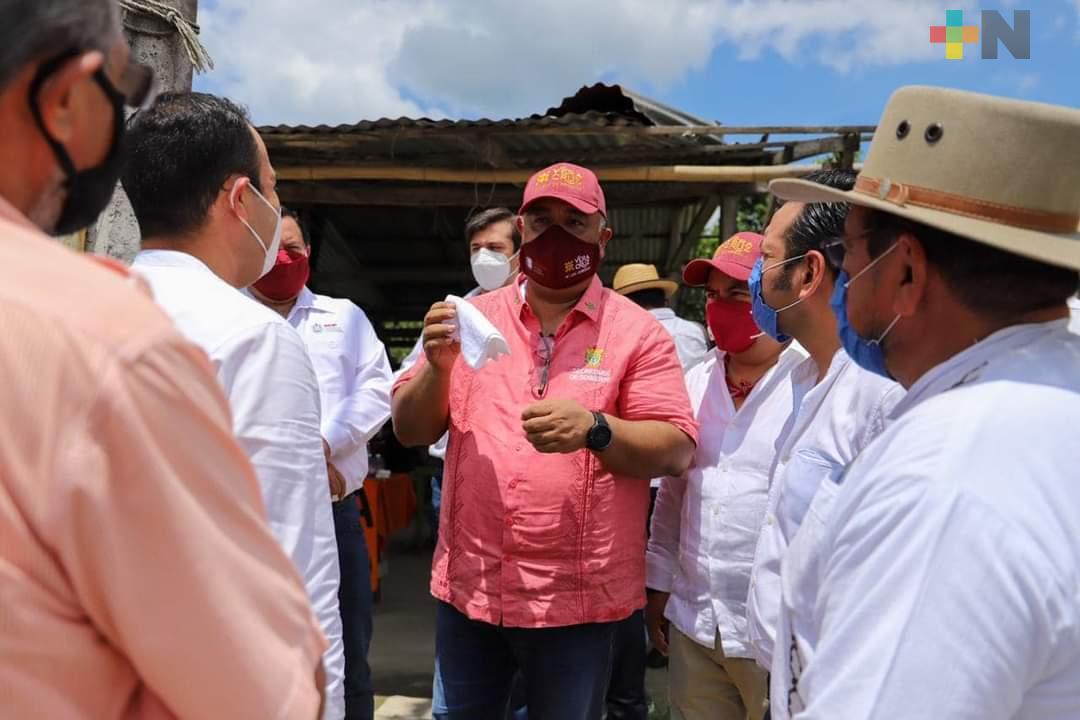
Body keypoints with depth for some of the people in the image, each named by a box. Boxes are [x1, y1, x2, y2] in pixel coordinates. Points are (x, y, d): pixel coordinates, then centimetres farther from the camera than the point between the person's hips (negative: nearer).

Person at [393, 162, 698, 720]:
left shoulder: (637, 332, -4)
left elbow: (677, 450, -8)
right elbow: (410, 431, 5)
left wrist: (596, 430, -26)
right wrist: (438, 369, -14)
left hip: (576, 598, -2)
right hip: (468, 587, 3)